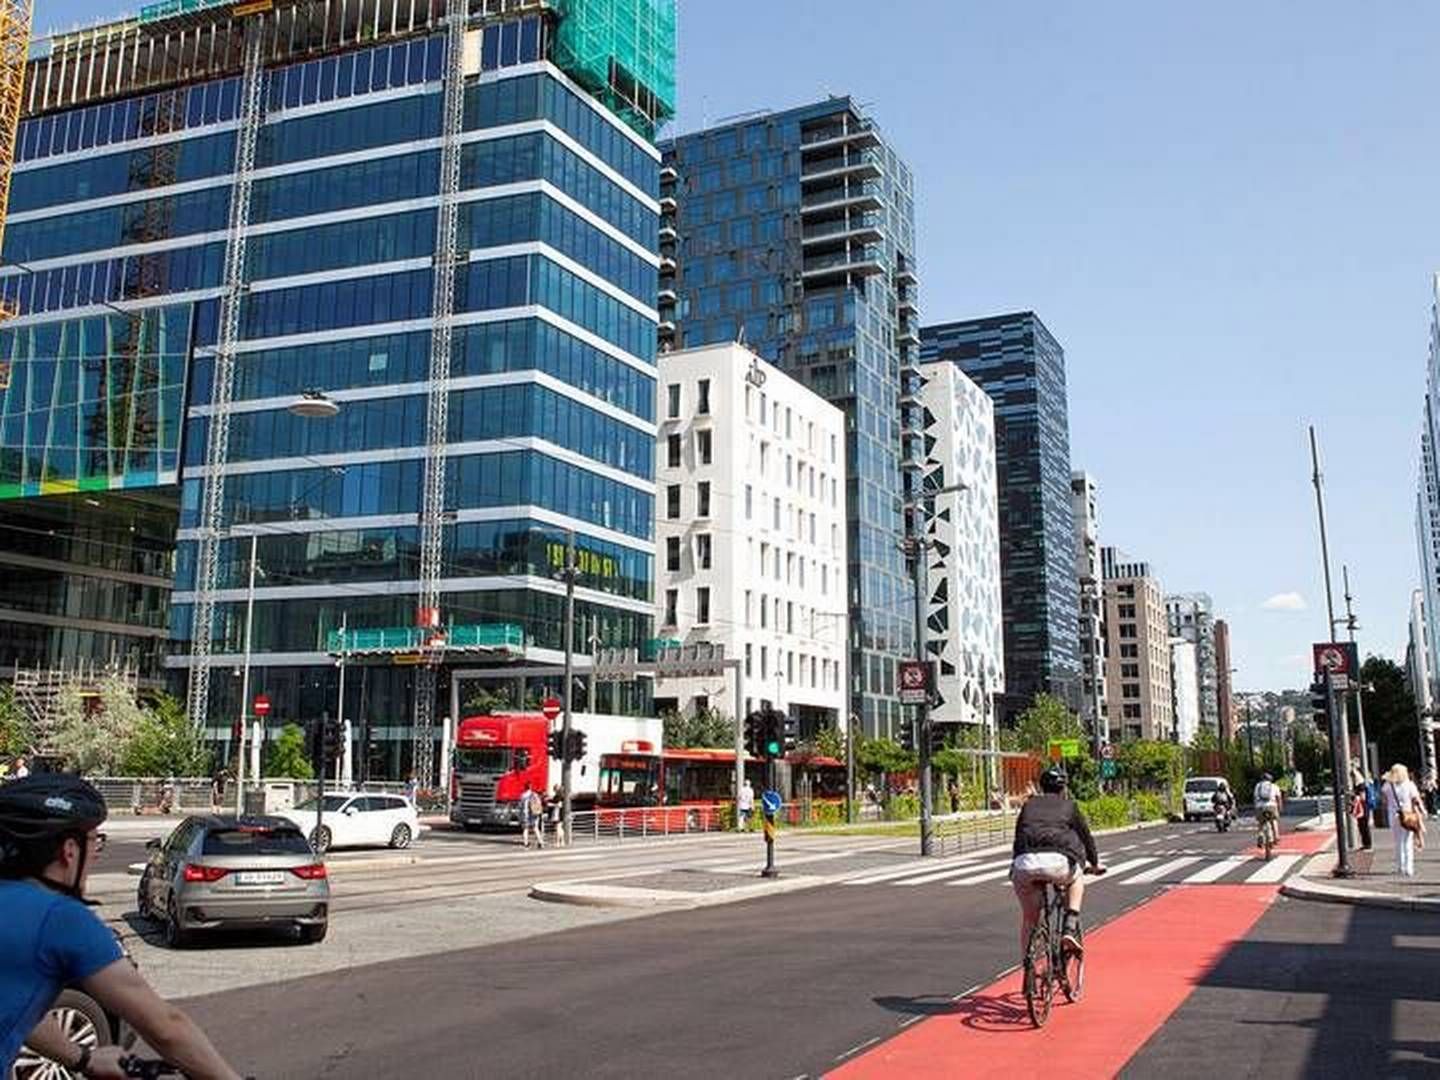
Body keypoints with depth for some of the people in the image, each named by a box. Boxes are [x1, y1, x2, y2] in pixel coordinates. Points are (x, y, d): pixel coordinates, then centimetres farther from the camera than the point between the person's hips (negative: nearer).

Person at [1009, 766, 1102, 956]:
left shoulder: (1029, 805, 28)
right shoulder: (1069, 805, 22)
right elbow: (1085, 836, 30)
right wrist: (1095, 864, 46)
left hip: (1025, 863, 2)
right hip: (1057, 862, -2)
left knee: (1029, 918, 19)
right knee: (1076, 879, 31)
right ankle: (1070, 928, 14)